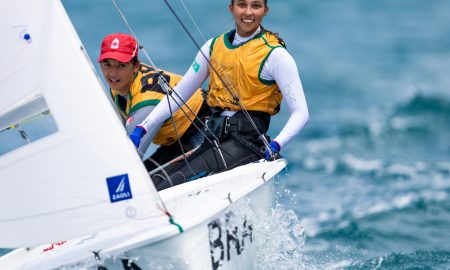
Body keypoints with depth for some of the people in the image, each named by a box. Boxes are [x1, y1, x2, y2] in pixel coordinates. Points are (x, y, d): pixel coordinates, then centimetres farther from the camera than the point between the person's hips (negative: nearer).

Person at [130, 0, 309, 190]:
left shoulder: (275, 55, -2)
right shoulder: (214, 46, 15)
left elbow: (301, 113, -6)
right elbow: (179, 93, 18)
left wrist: (276, 145, -23)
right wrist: (142, 128, 9)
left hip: (246, 140, -7)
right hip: (214, 138, 7)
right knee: (155, 183, -17)